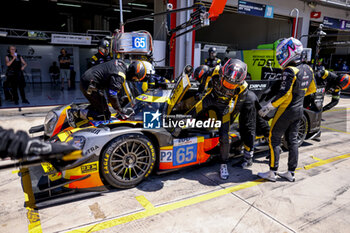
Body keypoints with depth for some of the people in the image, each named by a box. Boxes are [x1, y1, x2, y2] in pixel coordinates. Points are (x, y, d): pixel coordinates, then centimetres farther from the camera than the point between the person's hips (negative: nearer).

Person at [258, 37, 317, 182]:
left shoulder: (290, 71, -19)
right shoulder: (308, 69, 7)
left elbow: (284, 93, -25)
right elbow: (312, 89, 17)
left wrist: (268, 107, -19)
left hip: (286, 110, -8)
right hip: (299, 110, 8)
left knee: (274, 140, 1)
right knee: (292, 140, 13)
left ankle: (272, 173, 6)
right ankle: (291, 173, 21)